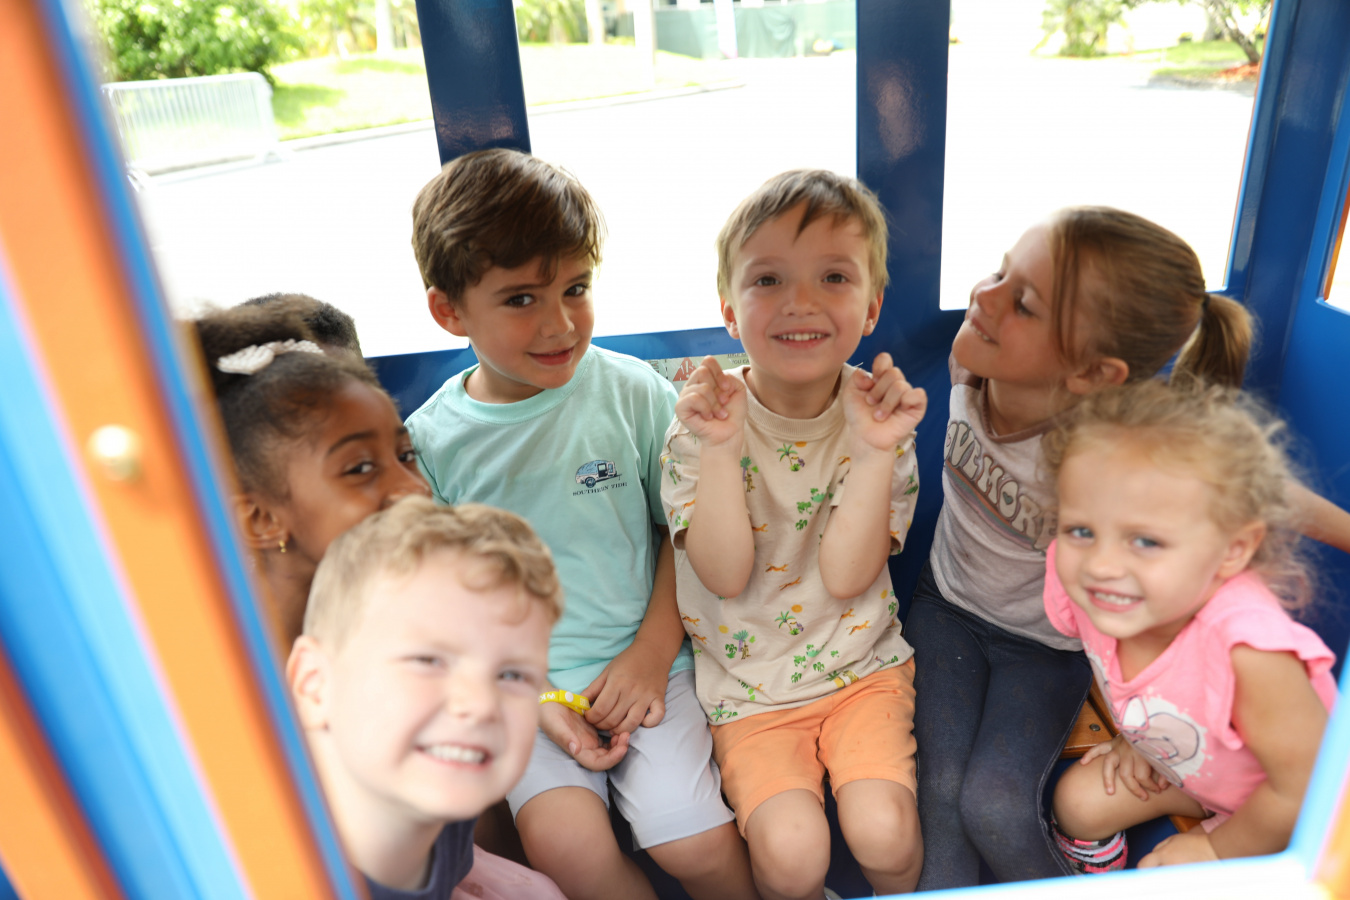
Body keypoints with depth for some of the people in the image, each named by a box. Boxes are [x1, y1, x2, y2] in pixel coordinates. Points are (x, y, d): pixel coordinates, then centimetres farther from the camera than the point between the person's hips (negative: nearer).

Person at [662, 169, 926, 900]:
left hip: (863, 667, 1)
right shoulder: (701, 425, -11)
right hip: (747, 686, -1)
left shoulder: (880, 420, -8)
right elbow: (725, 576, -18)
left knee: (883, 832, -16)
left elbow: (845, 575, -16)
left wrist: (875, 451, -26)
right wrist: (719, 447, -28)